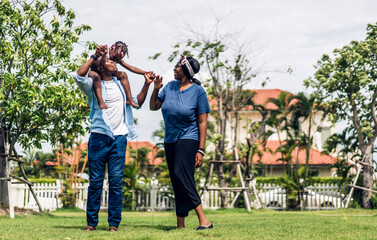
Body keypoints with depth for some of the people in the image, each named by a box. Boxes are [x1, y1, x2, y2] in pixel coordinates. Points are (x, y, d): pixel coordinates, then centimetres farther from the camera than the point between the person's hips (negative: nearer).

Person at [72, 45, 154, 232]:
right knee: (95, 182, 0)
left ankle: (114, 223, 4)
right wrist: (94, 56, -12)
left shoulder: (120, 84, 18)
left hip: (119, 138, 3)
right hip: (99, 137, -3)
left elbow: (137, 102, 26)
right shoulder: (94, 85, 4)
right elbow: (79, 76, -16)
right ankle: (91, 222, 7)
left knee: (116, 181, -1)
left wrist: (146, 85, 15)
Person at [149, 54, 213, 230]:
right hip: (170, 141, 6)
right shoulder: (170, 87, 8)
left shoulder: (198, 91, -8)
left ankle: (203, 220, -25)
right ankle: (180, 226, 11)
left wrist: (201, 150, -15)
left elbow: (202, 122, -9)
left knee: (182, 175, -24)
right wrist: (156, 89, 1)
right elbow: (153, 107, 18)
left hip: (188, 140, -6)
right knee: (176, 183, 7)